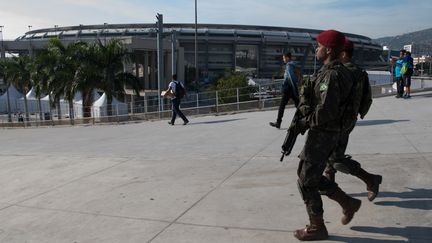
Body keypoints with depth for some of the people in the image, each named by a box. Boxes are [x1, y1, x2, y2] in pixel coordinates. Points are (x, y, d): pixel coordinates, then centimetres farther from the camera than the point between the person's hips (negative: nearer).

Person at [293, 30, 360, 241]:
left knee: (306, 181, 2)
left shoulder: (331, 75, -21)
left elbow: (326, 111, -29)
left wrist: (305, 122, -13)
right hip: (327, 133, 10)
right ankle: (348, 203, 26)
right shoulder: (339, 72, 12)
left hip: (321, 135, -10)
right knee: (311, 176, 20)